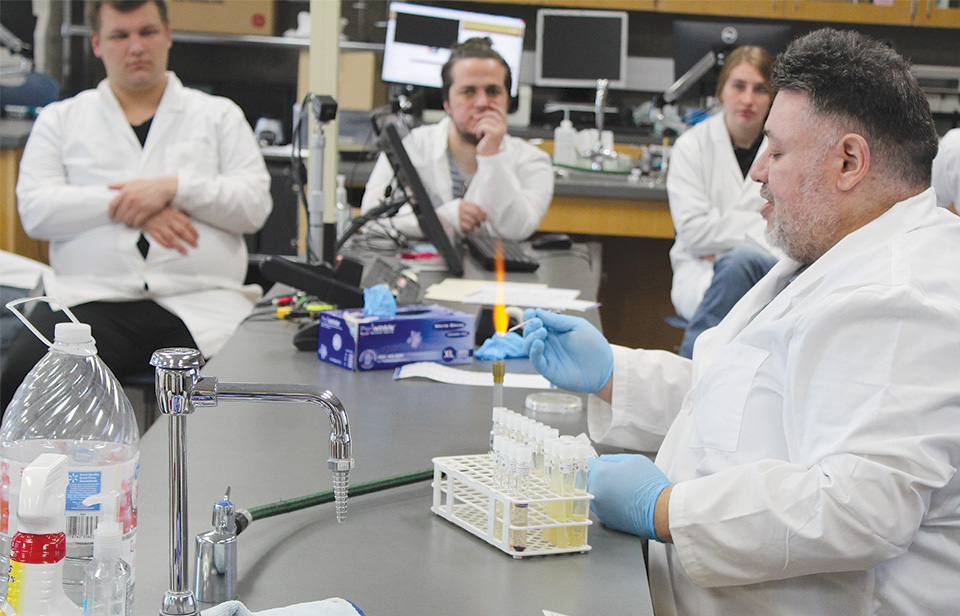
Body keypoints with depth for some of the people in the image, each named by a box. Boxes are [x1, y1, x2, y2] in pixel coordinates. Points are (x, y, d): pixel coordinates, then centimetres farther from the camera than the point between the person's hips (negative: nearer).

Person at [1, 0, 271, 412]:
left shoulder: (219, 115, 20)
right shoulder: (60, 119, 20)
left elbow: (255, 204, 7)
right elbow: (34, 209, 5)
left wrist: (174, 188, -7)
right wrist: (129, 208, -5)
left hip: (200, 302, 0)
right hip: (92, 297, 1)